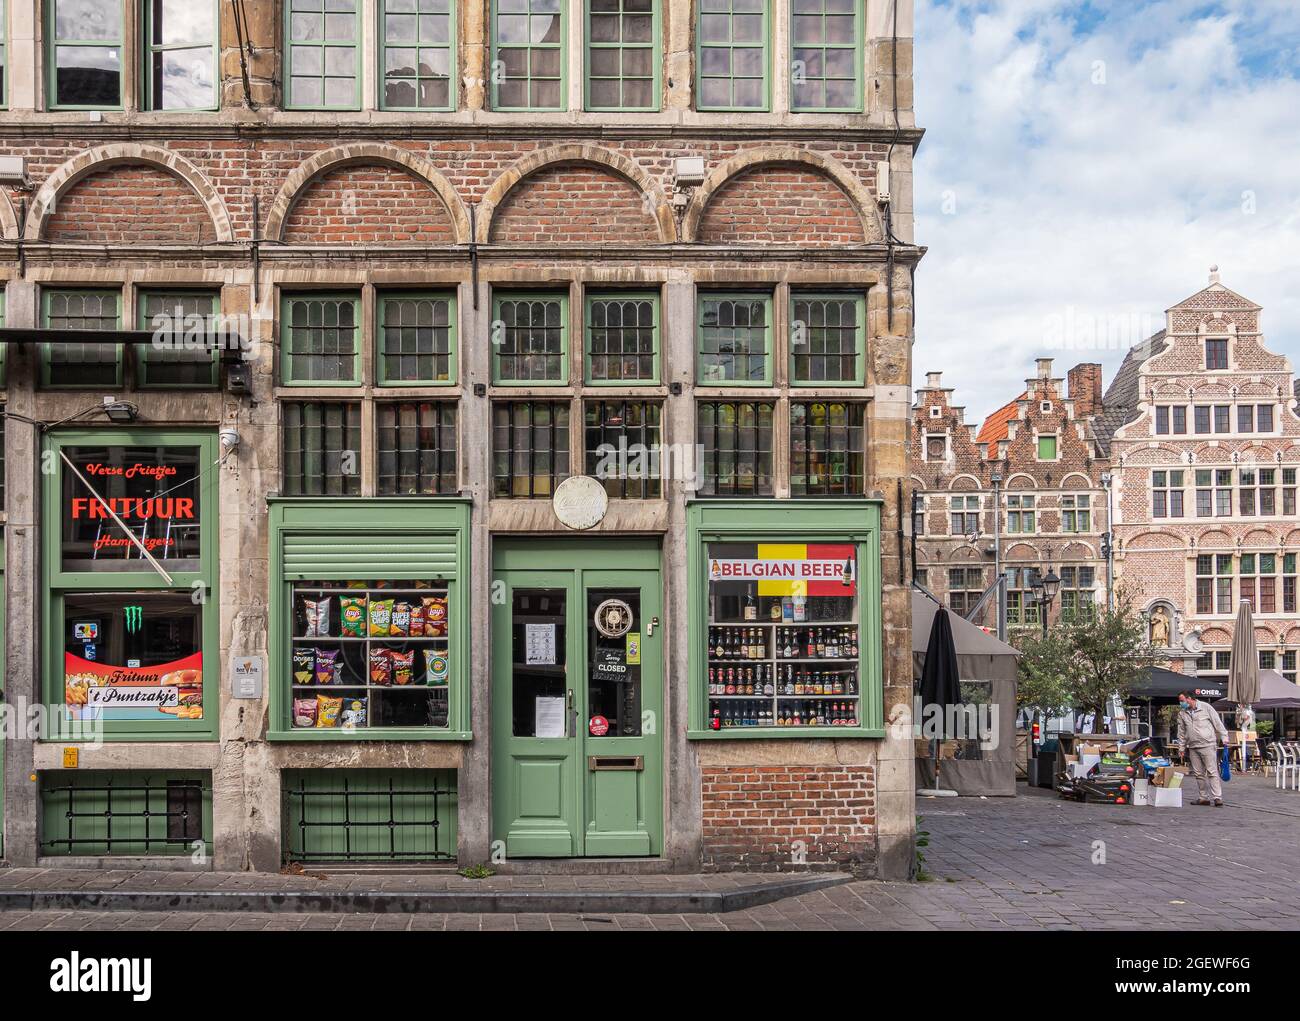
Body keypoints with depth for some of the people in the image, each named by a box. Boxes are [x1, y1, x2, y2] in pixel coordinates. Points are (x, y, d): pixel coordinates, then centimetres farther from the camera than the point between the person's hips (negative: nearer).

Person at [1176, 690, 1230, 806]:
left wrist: (1224, 737, -4)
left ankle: (1218, 798, -10)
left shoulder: (1206, 707, -2)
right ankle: (1204, 798, 13)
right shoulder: (1182, 714, 11)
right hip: (1192, 747, 5)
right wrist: (1182, 748, 15)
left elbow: (1217, 722, 0)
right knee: (1198, 774, 6)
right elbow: (1182, 732, 17)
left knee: (1212, 772, -8)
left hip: (1208, 745, -5)